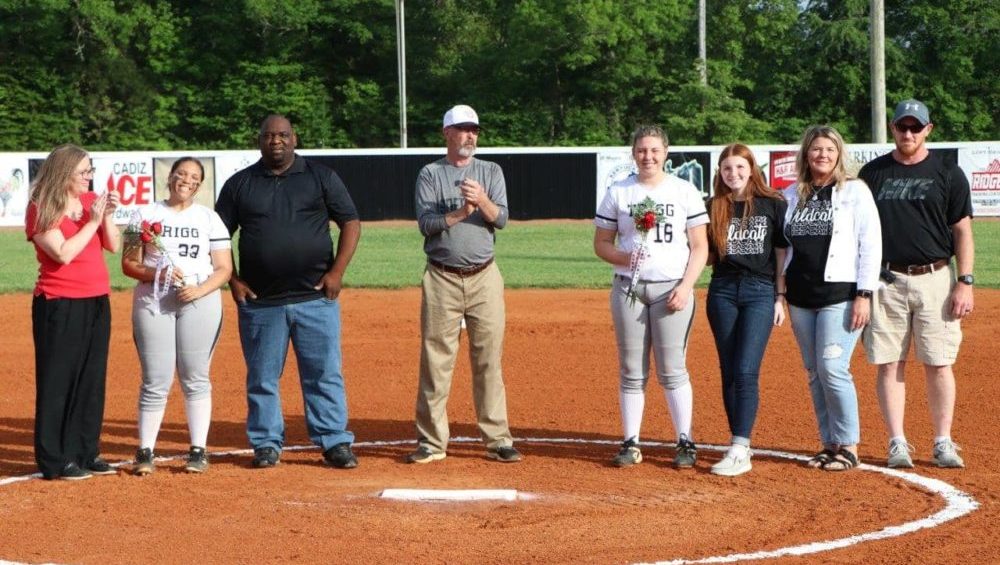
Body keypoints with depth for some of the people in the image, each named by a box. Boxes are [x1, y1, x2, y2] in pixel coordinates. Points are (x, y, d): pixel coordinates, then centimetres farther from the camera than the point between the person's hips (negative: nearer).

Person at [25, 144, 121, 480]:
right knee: (58, 381, -2)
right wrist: (93, 221, -16)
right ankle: (54, 461, 2)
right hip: (59, 306, -7)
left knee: (92, 379, 10)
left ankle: (86, 452, 19)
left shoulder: (91, 200, 9)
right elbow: (63, 253, -20)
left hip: (97, 302, 7)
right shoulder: (41, 210, -10)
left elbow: (114, 246, 5)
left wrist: (108, 215, -10)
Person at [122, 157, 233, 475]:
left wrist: (199, 290, -13)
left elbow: (224, 269, 5)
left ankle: (198, 451, 9)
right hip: (152, 302, 0)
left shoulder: (209, 218, 9)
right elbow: (128, 264, 5)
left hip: (200, 302, 0)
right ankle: (145, 451, 5)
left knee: (196, 378, 3)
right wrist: (158, 274, -13)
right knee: (155, 381, -2)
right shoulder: (146, 215, 8)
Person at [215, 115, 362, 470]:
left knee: (325, 374, 0)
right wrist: (233, 280, 0)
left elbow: (351, 223, 5)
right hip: (260, 301, 1)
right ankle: (267, 444, 15)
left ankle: (335, 443, 6)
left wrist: (337, 271, -5)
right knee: (262, 378, 6)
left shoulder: (322, 178, 6)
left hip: (316, 298, -1)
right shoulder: (239, 184, 8)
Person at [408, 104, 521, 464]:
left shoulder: (490, 172, 10)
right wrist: (460, 212, -19)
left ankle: (497, 440, 5)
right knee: (435, 359, -1)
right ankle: (431, 441, 5)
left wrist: (482, 201, -20)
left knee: (489, 360, 1)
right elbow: (425, 224, -7)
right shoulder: (430, 175, 5)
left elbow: (501, 219, -2)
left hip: (484, 277, 1)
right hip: (442, 279, -1)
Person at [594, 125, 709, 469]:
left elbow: (700, 247, 2)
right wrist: (624, 257, -12)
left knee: (672, 369, -4)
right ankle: (631, 443, 9)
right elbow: (601, 243, 9)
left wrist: (685, 287, -10)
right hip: (628, 288, 2)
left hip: (671, 289, -2)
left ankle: (685, 442, 4)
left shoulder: (685, 191, 4)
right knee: (631, 371, 4)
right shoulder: (618, 192, 8)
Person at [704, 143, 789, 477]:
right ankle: (739, 440, 15)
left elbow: (782, 255, 2)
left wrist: (780, 297, -3)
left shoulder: (773, 205, 1)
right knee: (728, 371, 6)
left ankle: (740, 452, -15)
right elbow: (707, 256, 13)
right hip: (723, 290, 4)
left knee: (746, 371, -12)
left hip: (760, 290, -4)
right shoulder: (714, 208, 9)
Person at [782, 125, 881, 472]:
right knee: (814, 373, 8)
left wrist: (864, 295, -13)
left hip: (840, 294, -6)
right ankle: (829, 443, 16)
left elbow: (871, 245, -6)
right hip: (800, 296, 6)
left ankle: (848, 446, -3)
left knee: (833, 368, -12)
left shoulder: (855, 191, -1)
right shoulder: (792, 195, 13)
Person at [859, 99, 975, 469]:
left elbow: (963, 231, 3)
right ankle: (897, 443, 8)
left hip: (935, 279, -1)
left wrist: (965, 282, -6)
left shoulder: (948, 174, 4)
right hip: (886, 281, 1)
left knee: (938, 364, 0)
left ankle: (943, 444, 8)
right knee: (889, 364, 1)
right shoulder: (873, 173, 8)